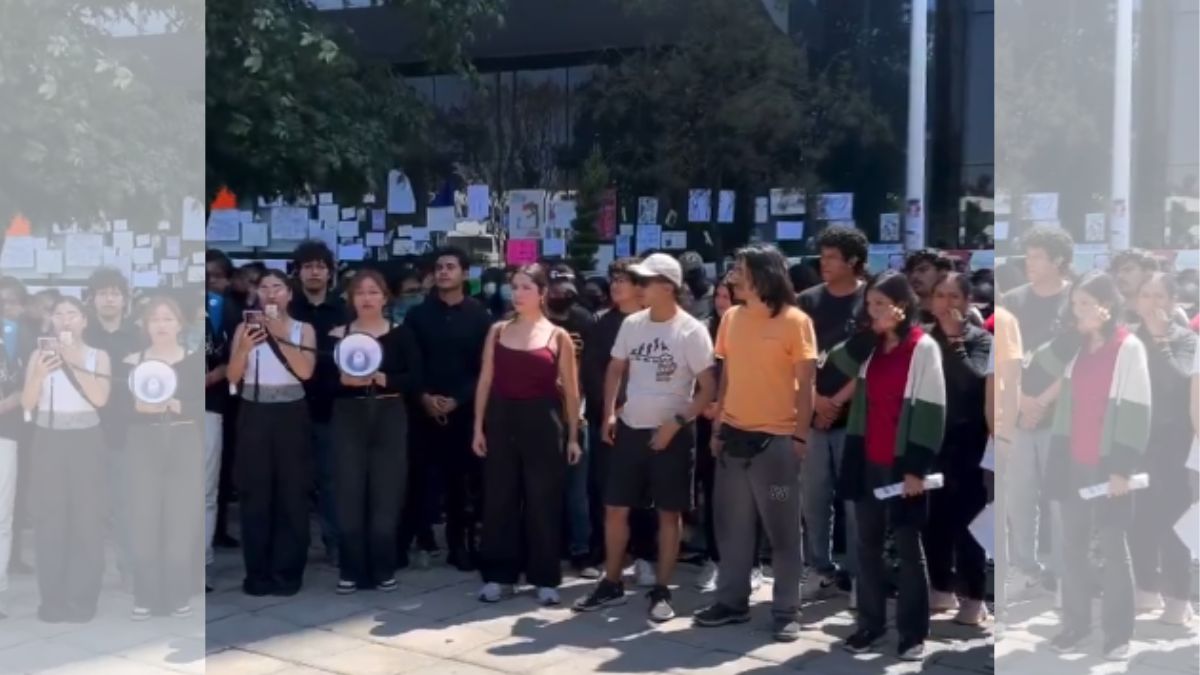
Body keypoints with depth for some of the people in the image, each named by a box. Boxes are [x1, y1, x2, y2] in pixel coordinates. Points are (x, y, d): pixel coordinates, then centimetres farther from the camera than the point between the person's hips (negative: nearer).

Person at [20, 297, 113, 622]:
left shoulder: (98, 356, 4)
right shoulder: (40, 354, 7)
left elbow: (100, 398, -11)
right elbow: (26, 404, 1)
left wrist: (74, 363, -15)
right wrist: (41, 374, -16)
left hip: (85, 440, -1)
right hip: (48, 441, 1)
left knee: (87, 518, -6)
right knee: (48, 518, -3)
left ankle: (82, 598, -1)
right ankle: (52, 598, 2)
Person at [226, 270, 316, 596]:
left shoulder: (303, 329, 4)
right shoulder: (245, 328, 6)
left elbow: (306, 371, -12)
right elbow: (232, 376, -2)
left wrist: (280, 337, -18)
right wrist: (245, 347, -20)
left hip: (291, 415, -1)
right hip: (253, 415, 1)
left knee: (291, 494, -1)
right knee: (254, 495, 1)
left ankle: (287, 572, 7)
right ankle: (257, 573, 8)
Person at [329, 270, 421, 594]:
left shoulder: (401, 333, 3)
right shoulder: (338, 334, 4)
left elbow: (414, 378, -5)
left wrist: (383, 379, -20)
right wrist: (344, 380, -19)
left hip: (389, 418, 0)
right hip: (349, 418, 0)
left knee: (386, 494, 1)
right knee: (349, 494, -1)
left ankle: (383, 570, 11)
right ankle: (351, 571, 8)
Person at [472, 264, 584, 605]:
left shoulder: (558, 336, 1)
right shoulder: (498, 331, 7)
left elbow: (570, 391, 2)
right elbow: (485, 381, 7)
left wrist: (573, 436, -1)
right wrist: (478, 426, 2)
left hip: (542, 421, -2)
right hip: (502, 419, 2)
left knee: (543, 500, 3)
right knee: (499, 498, 5)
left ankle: (545, 579, 11)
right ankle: (499, 575, 15)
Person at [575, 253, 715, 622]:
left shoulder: (691, 331, -12)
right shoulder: (631, 324, 3)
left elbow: (708, 388, -10)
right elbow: (616, 369, 16)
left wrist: (678, 422, -17)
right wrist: (609, 413, 5)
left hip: (671, 434, -5)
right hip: (630, 429, 5)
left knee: (669, 513, 5)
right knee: (615, 508, 8)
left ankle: (661, 591, 14)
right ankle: (611, 584, 21)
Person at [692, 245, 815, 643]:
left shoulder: (794, 320, -8)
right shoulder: (731, 318, 7)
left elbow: (806, 383, -8)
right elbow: (727, 375, 12)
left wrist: (801, 435, -13)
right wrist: (717, 426, 8)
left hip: (776, 439, -5)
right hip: (734, 435, 5)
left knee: (782, 530, 4)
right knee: (732, 527, 12)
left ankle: (786, 611, 13)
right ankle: (732, 601, 24)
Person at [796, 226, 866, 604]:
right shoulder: (808, 301, 9)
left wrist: (837, 402, -8)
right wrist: (815, 400, -6)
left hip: (854, 415, -4)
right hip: (812, 415, 4)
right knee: (813, 497, 7)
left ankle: (857, 576, 10)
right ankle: (820, 572, 18)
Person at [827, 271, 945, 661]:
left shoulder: (923, 348, -9)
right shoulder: (870, 347, 11)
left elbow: (931, 410, -12)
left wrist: (918, 467, -16)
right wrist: (870, 331, -7)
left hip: (901, 465, -6)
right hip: (867, 462, 6)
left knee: (908, 548, 4)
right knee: (867, 546, 12)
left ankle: (913, 632, 12)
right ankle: (870, 624, 22)